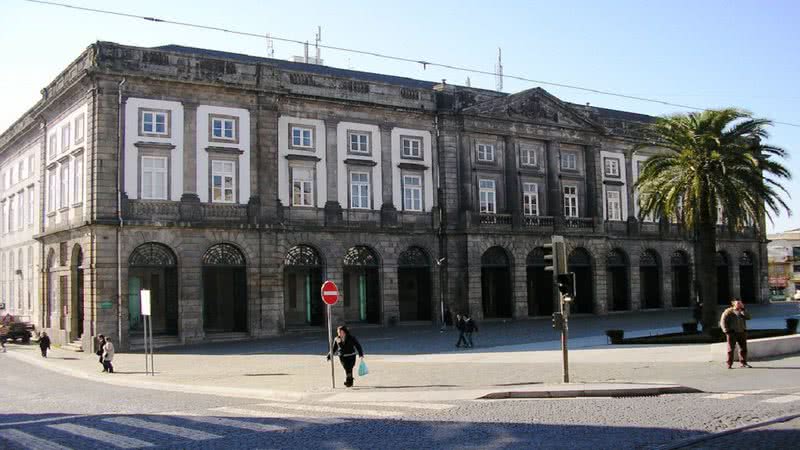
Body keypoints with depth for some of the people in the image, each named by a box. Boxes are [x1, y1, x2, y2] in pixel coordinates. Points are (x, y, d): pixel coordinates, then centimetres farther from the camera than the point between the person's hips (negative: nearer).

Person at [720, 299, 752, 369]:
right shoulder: (729, 311, 1)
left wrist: (743, 309, -5)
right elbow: (723, 322, -4)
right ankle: (729, 364, -1)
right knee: (731, 349, -4)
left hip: (742, 332, 5)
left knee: (743, 348, 7)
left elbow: (748, 317, -2)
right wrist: (726, 330, -12)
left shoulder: (742, 312, 16)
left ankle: (743, 363, 17)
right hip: (732, 333, -5)